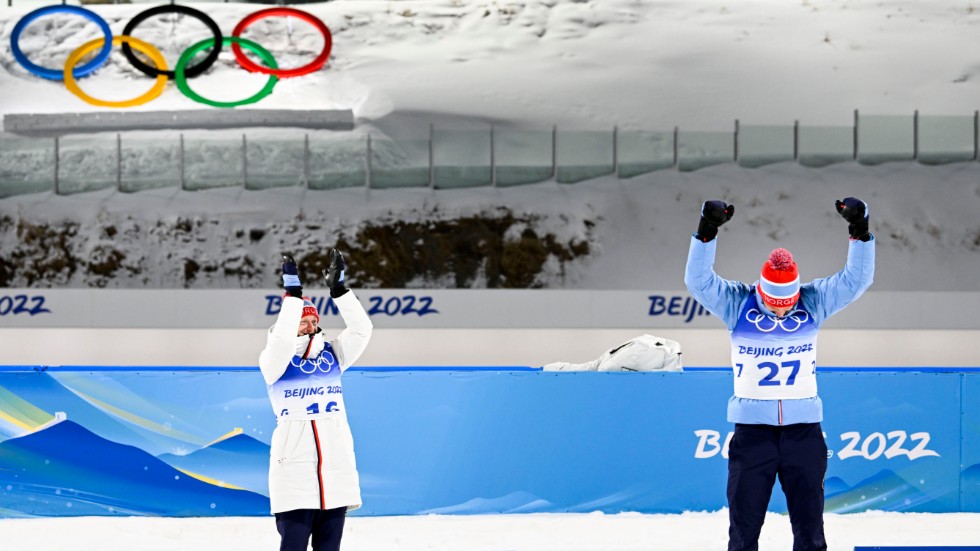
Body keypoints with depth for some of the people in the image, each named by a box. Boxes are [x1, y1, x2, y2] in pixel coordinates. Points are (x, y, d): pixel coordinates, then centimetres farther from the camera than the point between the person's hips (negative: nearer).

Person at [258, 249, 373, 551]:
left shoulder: (332, 355, 12)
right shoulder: (274, 362, 0)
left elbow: (361, 330, 0)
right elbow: (281, 339, -20)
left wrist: (339, 289, -7)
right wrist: (293, 293, -22)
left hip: (337, 467, 4)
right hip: (294, 470, -4)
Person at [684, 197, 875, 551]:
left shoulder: (813, 302, 0)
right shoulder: (737, 304, -4)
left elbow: (856, 279, -7)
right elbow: (698, 280, -16)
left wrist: (860, 231, -20)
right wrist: (706, 232, -29)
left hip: (804, 430, 1)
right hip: (752, 430, -1)